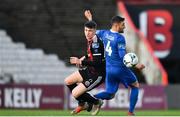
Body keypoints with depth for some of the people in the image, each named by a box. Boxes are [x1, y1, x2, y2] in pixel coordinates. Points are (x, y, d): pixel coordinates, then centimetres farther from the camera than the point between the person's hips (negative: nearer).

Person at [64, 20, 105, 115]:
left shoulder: (96, 44, -27)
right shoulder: (90, 40, 1)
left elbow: (97, 63, -33)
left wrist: (81, 62, -32)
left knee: (75, 93, -12)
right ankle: (82, 104, 29)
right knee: (68, 81, 15)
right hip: (89, 70, 10)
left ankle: (97, 102, 12)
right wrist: (83, 59, 5)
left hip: (97, 75, -10)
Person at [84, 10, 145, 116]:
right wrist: (136, 65, -18)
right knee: (135, 86, 16)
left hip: (108, 69, 6)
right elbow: (123, 57, -22)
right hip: (120, 69, -6)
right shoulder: (120, 38, -17)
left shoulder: (104, 33, 4)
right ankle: (131, 112, 8)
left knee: (110, 94, 11)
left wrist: (90, 19, 39)